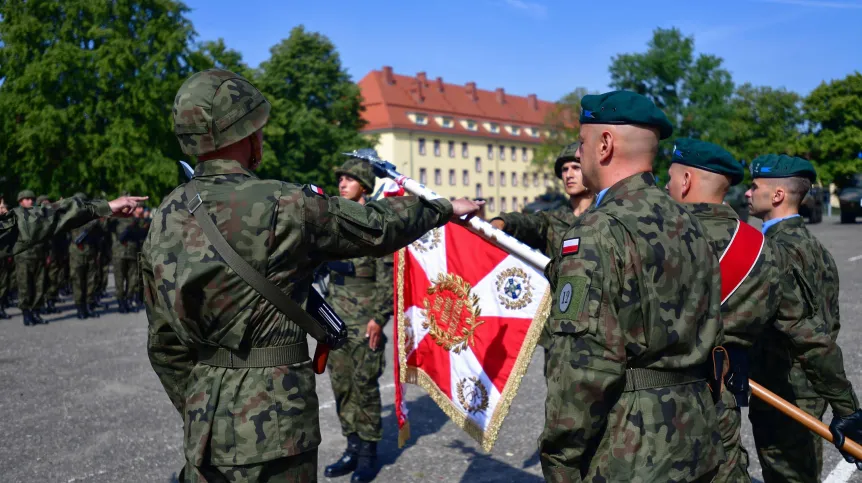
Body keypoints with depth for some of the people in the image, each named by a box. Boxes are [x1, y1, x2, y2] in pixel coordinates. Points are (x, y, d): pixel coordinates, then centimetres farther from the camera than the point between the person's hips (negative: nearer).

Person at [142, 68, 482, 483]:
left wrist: (195, 412, 19)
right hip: (269, 426, -6)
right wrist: (446, 207, 12)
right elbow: (378, 228, -5)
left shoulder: (164, 217, 3)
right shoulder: (281, 205, -16)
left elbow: (163, 342, 8)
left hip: (204, 424, 7)